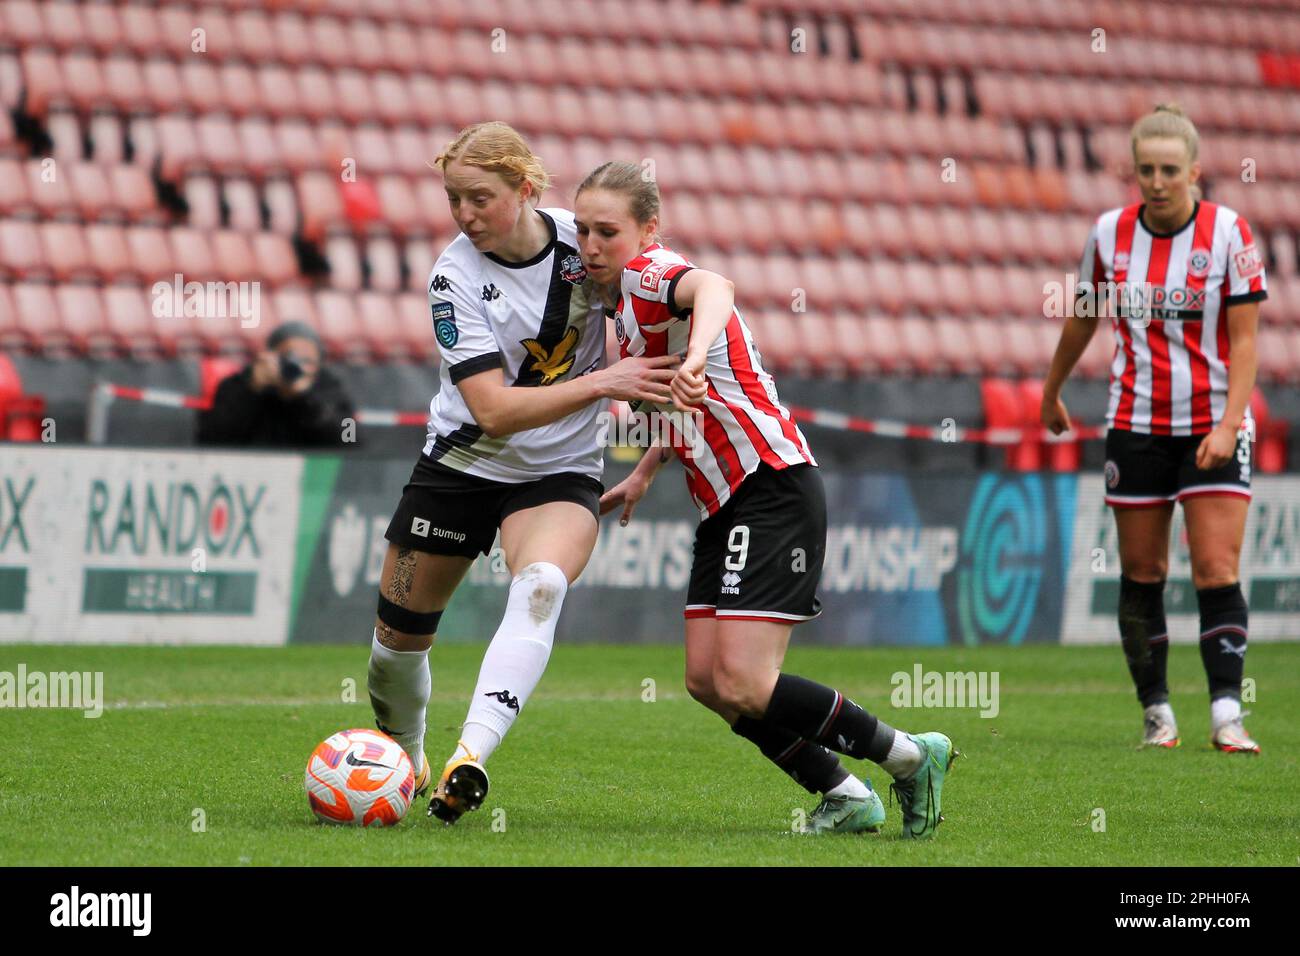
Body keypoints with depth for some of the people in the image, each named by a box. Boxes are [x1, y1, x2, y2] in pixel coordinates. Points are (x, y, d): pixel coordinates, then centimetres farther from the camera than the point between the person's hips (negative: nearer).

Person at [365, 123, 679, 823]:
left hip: (561, 474, 0)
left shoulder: (580, 237, -11)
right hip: (461, 467, 0)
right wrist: (600, 383, -32)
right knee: (399, 633, 6)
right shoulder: (455, 278, -17)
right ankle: (403, 755, 37)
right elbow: (494, 410, -25)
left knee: (540, 587, -31)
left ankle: (469, 759, -44)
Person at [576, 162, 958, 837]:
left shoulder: (646, 273, -12)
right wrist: (645, 471, 30)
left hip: (772, 488, -10)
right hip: (725, 502, 10)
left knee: (743, 685, -17)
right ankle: (845, 796, 12)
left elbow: (711, 288, -39)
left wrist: (696, 355, -57)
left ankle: (907, 756, -2)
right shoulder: (628, 298, 18)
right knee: (706, 680, 3)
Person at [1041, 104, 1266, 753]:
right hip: (1136, 424, 3)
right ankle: (1156, 712, 14)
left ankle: (1226, 716, -12)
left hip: (1214, 425, -2)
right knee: (1141, 572, 4)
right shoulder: (1109, 233, -1)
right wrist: (1052, 393, 24)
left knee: (1217, 571, -11)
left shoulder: (1229, 232, -9)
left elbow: (1244, 341, -8)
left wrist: (1228, 425, -18)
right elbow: (1082, 318, 15)